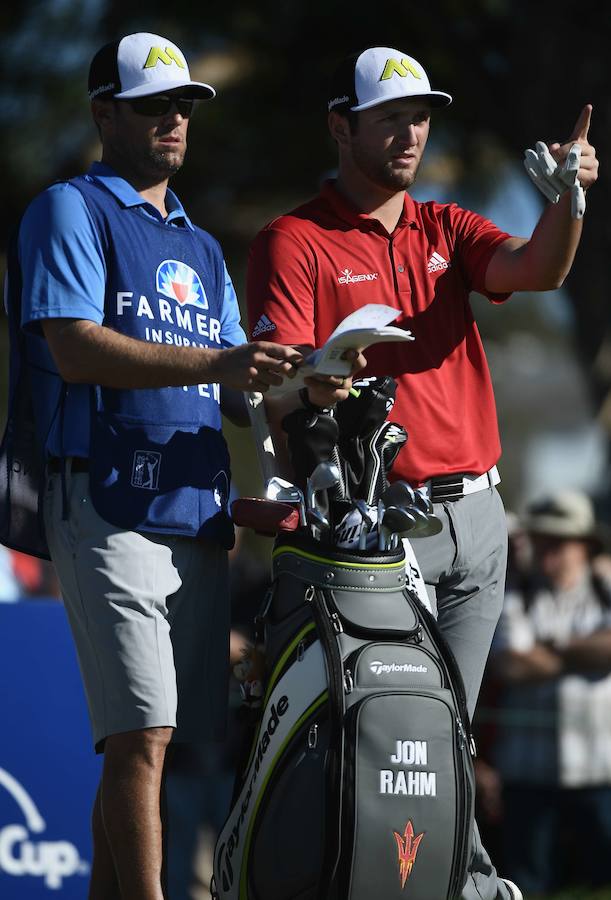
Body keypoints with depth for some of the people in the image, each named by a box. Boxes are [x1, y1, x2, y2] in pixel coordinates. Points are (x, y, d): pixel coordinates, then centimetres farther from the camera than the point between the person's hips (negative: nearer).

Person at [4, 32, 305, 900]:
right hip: (110, 506, -7)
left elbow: (234, 393, 20)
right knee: (142, 734, -16)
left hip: (199, 510, 7)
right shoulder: (71, 211, 3)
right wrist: (215, 365, -22)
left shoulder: (201, 248, 26)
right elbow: (74, 347, -13)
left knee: (147, 739, 5)